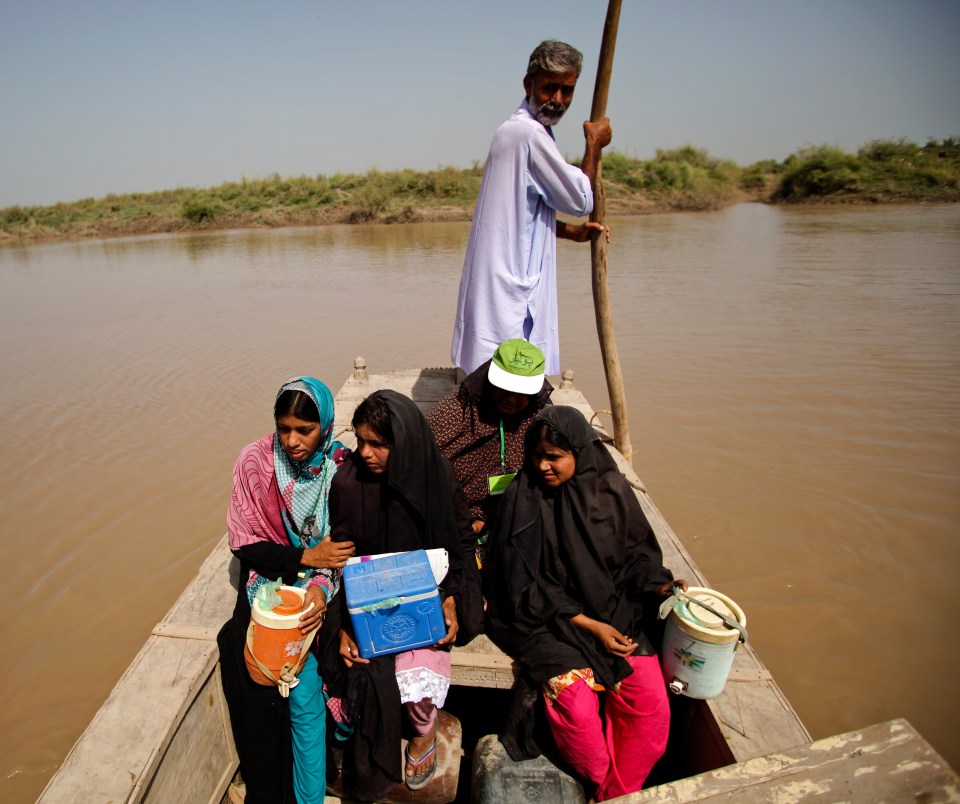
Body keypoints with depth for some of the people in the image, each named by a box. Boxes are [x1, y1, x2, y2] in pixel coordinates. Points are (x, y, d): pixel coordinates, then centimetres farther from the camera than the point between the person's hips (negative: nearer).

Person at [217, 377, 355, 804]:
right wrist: (306, 557, -17)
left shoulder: (342, 468, -11)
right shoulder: (256, 461, -10)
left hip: (319, 587, -1)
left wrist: (322, 586, -24)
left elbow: (346, 547, -6)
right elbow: (244, 543, -6)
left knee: (303, 685, -16)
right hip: (268, 577, 1)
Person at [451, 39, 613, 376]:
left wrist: (572, 231, 18)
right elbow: (580, 200, -8)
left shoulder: (517, 131, 17)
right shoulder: (529, 133, -15)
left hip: (508, 281, 11)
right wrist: (594, 144, 5)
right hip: (511, 286, -11)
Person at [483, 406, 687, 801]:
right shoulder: (522, 499, -9)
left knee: (651, 703, -14)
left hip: (616, 611, 3)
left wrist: (660, 585, -13)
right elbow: (527, 584, -10)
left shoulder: (611, 489, -2)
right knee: (576, 704, -21)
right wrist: (588, 624, -14)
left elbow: (636, 551, 8)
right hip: (548, 617, -2)